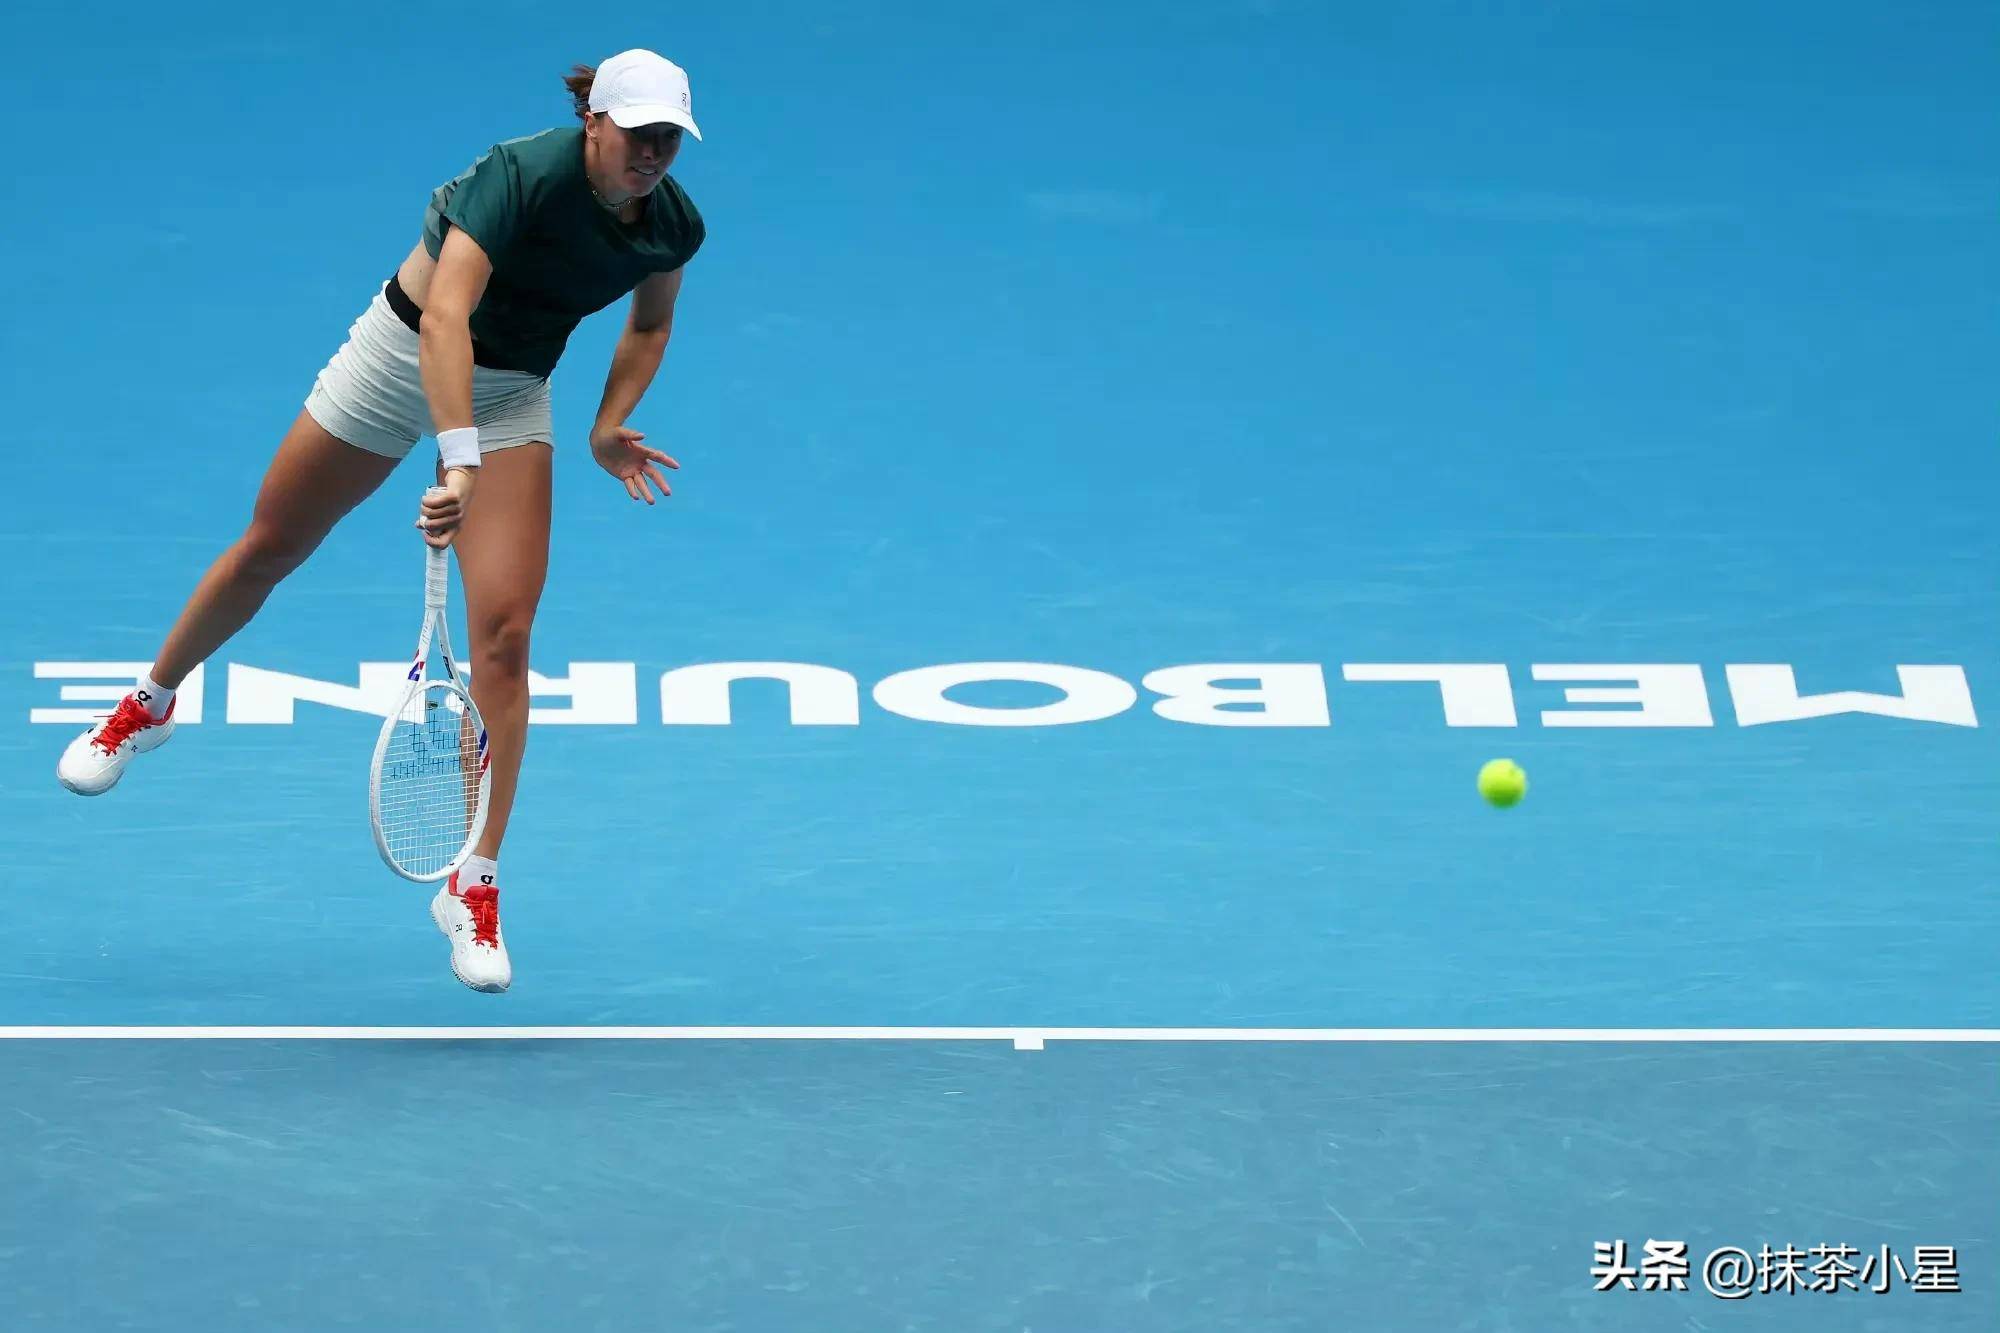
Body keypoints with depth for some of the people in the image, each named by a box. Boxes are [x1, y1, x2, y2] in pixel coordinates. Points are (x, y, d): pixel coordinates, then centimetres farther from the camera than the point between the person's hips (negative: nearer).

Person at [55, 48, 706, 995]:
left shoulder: (675, 226, -12)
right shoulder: (524, 174, -31)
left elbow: (650, 322, 12)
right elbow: (445, 317, -43)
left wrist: (610, 425, -3)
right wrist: (459, 458, -54)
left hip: (510, 396, 3)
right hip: (401, 354, -3)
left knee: (502, 634, -12)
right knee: (267, 551, 13)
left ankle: (474, 888, -6)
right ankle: (149, 706, 42)